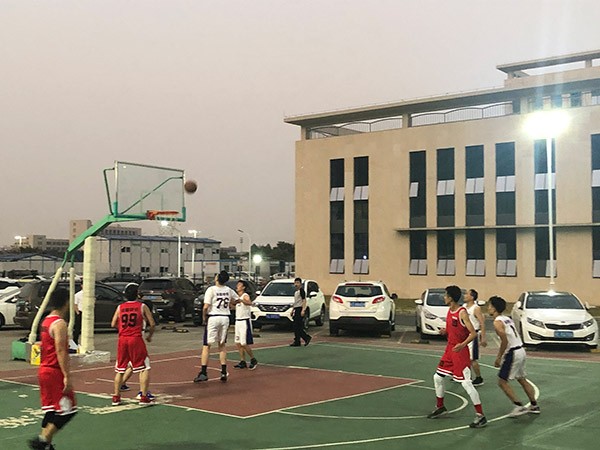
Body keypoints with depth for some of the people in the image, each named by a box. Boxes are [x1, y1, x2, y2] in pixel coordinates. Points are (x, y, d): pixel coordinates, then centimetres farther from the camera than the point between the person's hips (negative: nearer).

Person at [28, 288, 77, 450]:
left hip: (44, 370, 10)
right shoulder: (59, 324, -17)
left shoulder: (46, 321, 12)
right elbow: (60, 351, -22)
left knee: (51, 410, 15)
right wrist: (67, 376, -23)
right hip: (55, 372, -10)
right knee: (67, 411, -3)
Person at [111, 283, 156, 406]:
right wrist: (149, 336, 16)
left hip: (122, 339, 4)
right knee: (144, 368, 4)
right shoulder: (142, 307, -1)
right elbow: (152, 324, -1)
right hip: (136, 339, -4)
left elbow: (113, 324, 8)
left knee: (120, 369, 15)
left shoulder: (120, 307, 7)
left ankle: (116, 397, 18)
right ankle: (144, 397, -1)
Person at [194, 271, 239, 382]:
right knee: (222, 345, 14)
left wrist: (204, 317, 0)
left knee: (206, 346, 0)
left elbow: (206, 307, -16)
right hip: (225, 318, 5)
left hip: (213, 318, -5)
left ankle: (203, 373, -4)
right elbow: (237, 299, 22)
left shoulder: (211, 289, -11)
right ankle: (224, 372, 13)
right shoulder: (229, 290, 5)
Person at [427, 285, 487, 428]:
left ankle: (480, 416, -5)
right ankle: (440, 407, 32)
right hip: (450, 349, 9)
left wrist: (463, 344, -37)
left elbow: (473, 333, -22)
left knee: (466, 383, -11)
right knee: (438, 377, 15)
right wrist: (445, 331, 0)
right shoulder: (450, 311, 7)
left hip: (460, 351, -9)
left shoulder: (462, 313, -18)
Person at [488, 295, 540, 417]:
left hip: (513, 353, -9)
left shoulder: (497, 322, -14)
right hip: (521, 350, 9)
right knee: (522, 380, 21)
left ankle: (519, 406, -3)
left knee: (502, 381, -1)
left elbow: (505, 341, -21)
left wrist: (499, 357, -13)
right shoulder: (507, 319, 14)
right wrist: (501, 356, 20)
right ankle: (534, 406, 27)